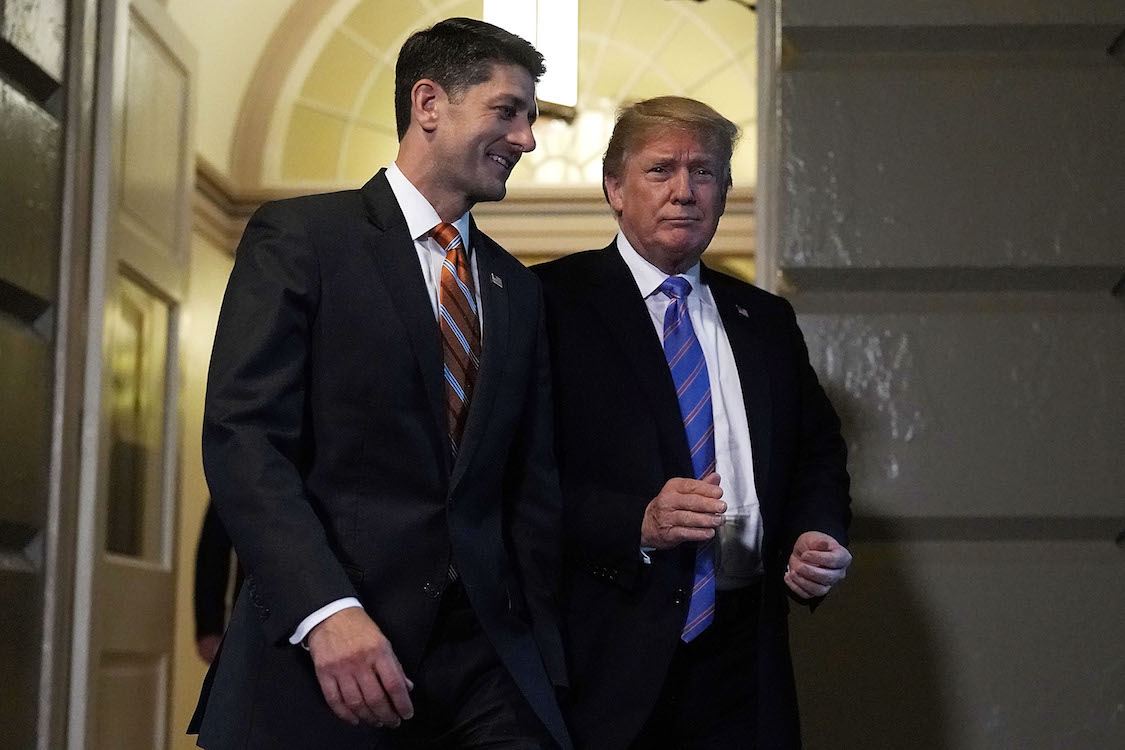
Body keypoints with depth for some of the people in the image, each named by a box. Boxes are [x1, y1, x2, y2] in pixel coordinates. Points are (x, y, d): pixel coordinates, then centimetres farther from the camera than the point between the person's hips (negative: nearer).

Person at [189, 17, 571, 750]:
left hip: (486, 655, 5)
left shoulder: (517, 288, 17)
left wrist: (547, 658, 8)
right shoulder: (299, 237, -1)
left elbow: (532, 483, 16)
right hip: (320, 649, -4)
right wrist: (326, 611, -21)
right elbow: (241, 436, -10)